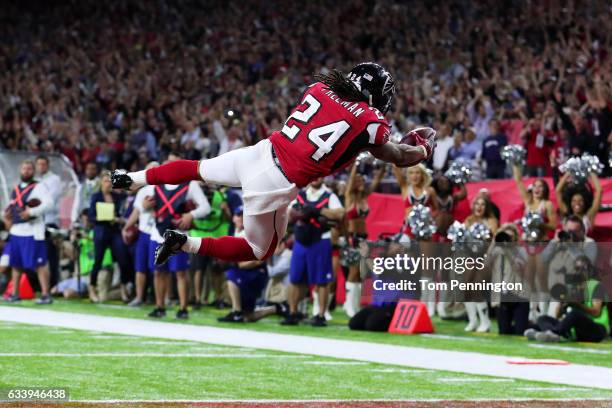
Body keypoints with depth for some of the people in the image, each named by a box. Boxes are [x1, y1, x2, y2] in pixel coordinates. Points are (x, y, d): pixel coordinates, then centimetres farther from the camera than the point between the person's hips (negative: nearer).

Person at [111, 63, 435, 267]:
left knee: (199, 169, 33)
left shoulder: (320, 89, 7)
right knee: (258, 251, 15)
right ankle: (184, 244, -1)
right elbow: (397, 157, 10)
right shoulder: (369, 122, -8)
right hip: (275, 185, -5)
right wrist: (425, 149, 31)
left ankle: (132, 179, 33)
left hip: (259, 152, 5)